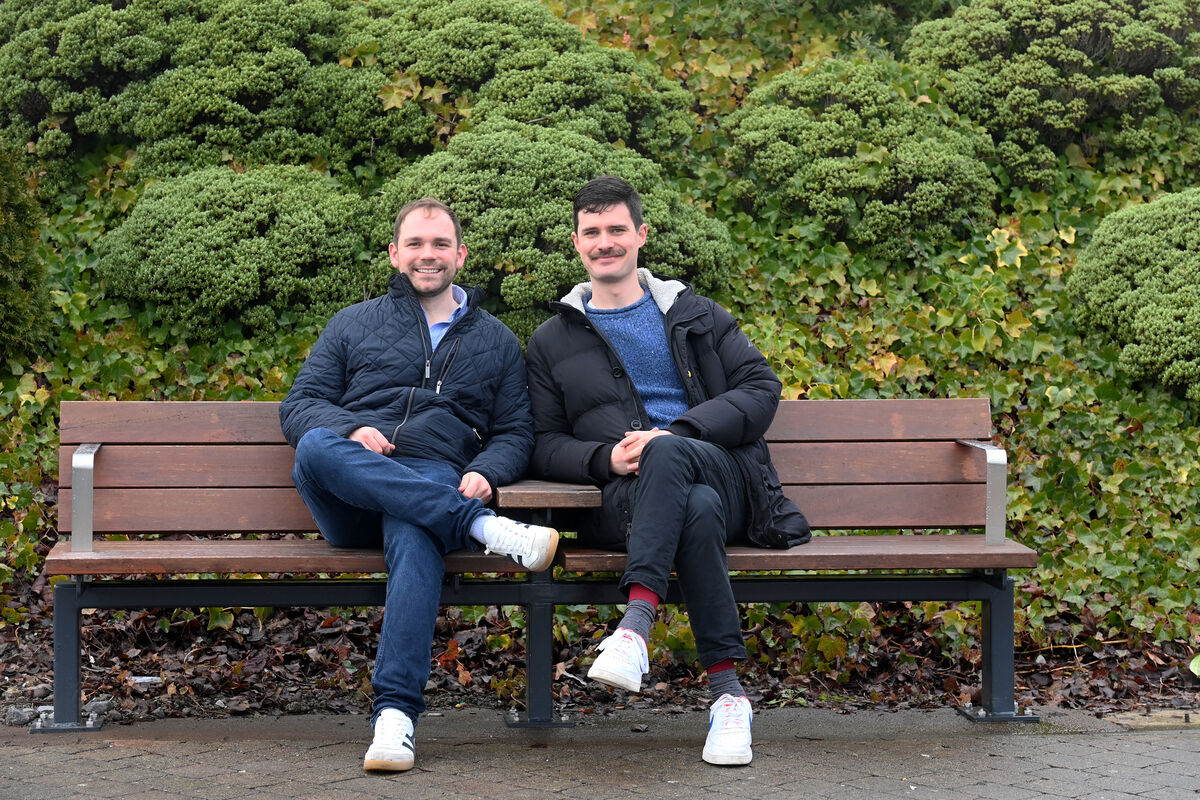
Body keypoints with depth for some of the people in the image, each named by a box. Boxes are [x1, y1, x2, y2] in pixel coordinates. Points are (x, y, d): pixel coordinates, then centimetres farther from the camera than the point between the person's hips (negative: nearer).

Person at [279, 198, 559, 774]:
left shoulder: (496, 341, 26)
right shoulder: (354, 324, 24)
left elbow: (516, 433, 20)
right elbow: (298, 406, 15)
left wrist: (484, 472, -4)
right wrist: (350, 429, -8)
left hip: (434, 482, -1)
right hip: (348, 502, 1)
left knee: (415, 536, -40)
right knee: (316, 448, -36)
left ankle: (395, 712, -50)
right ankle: (485, 529, -41)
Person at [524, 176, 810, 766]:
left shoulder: (693, 315, 22)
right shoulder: (553, 343, 23)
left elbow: (761, 388, 9)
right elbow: (544, 446, 14)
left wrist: (678, 433, -9)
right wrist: (606, 458, -10)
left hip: (727, 479, 0)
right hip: (621, 498, 0)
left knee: (666, 452, -39)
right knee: (696, 510, -38)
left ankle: (636, 624, -50)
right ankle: (726, 691, -44)